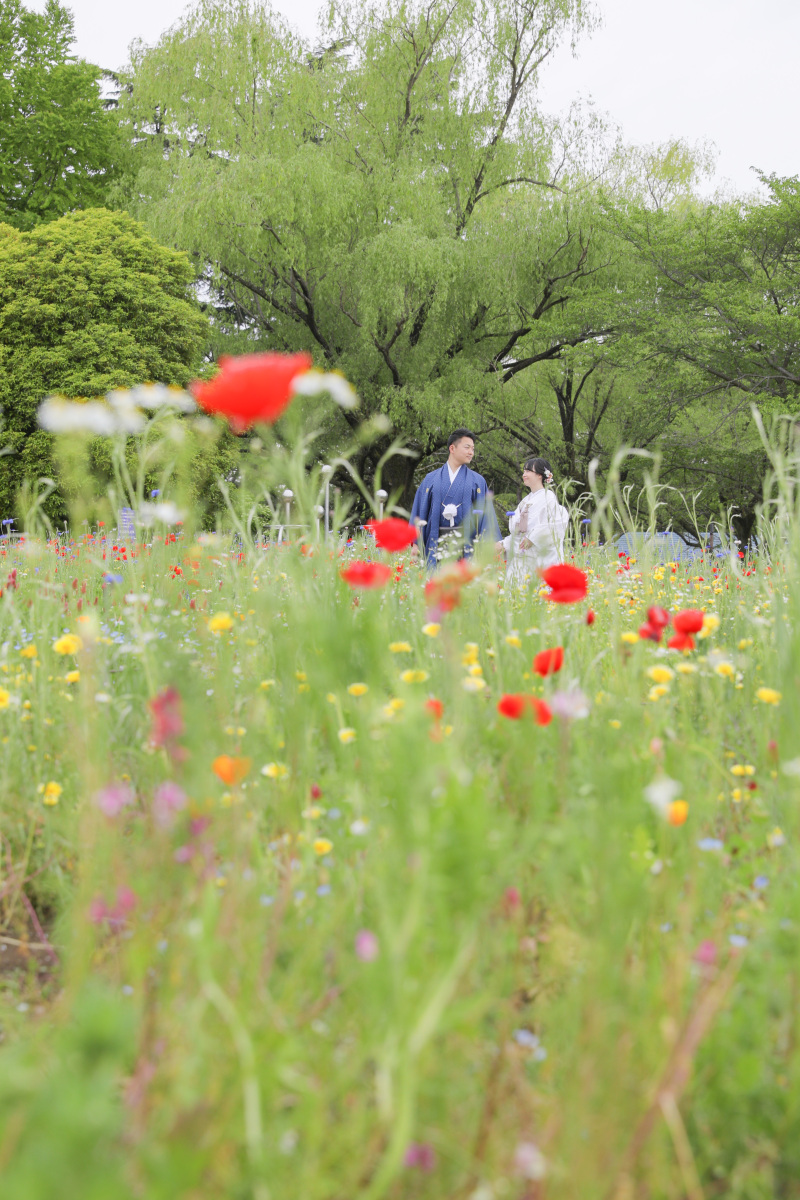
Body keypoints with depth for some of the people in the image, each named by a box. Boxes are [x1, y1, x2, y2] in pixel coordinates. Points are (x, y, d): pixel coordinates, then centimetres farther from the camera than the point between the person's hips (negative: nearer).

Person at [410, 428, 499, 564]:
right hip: (438, 543, 0)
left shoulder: (478, 481, 12)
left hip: (467, 543, 0)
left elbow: (485, 514, 8)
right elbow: (419, 511, 11)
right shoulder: (431, 479, 13)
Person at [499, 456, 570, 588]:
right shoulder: (525, 501, 20)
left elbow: (559, 524, -17)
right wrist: (503, 544, 6)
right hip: (521, 560, 7)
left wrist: (533, 538, -19)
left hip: (541, 558, -7)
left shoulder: (548, 497, -4)